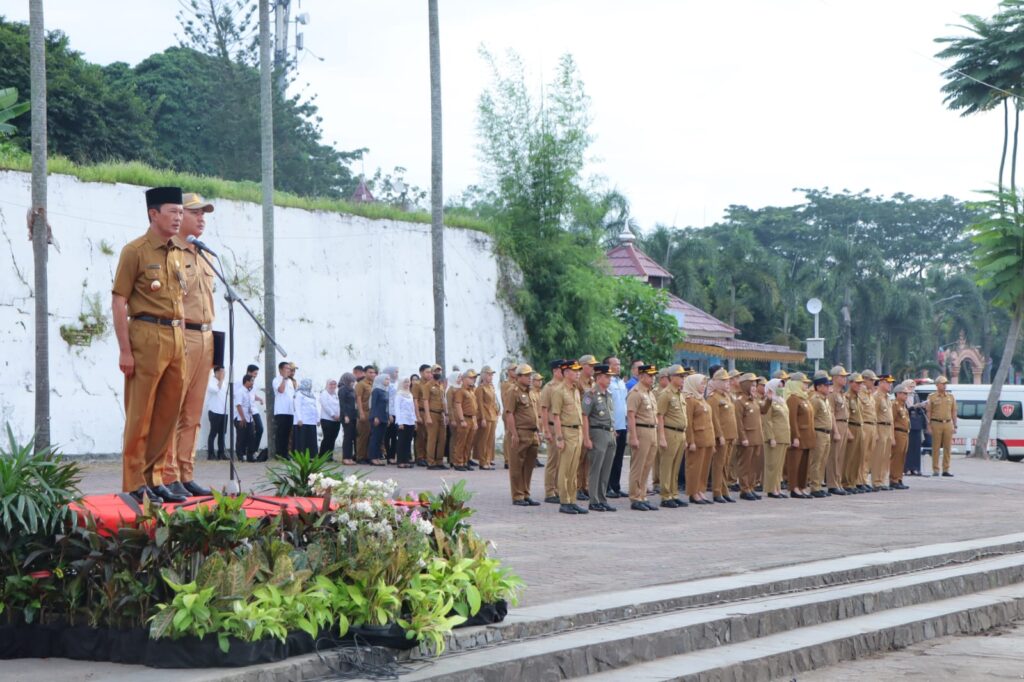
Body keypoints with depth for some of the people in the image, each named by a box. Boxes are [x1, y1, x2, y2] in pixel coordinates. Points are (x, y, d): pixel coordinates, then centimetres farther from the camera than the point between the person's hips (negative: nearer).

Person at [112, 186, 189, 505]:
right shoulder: (135, 251, -5)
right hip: (147, 336, -7)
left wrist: (182, 342, 15)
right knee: (140, 415, -3)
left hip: (177, 338, 7)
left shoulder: (179, 254, 16)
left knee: (168, 414, 9)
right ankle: (135, 485, 2)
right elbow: (118, 302, -8)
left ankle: (155, 479, 18)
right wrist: (124, 350, -14)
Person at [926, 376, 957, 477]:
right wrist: (928, 426, -5)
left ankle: (946, 470, 7)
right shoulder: (932, 397, 3)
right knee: (936, 448, -2)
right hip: (936, 423, -3)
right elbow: (928, 412, 2)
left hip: (948, 424, 3)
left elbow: (954, 412, 13)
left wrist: (955, 426, 7)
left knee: (947, 448, 2)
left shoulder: (950, 397, 12)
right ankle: (935, 470, 2)